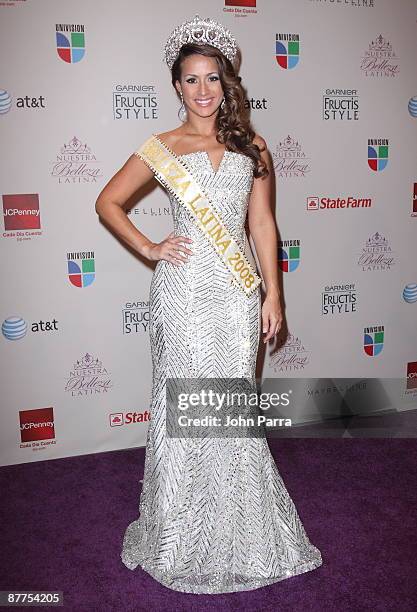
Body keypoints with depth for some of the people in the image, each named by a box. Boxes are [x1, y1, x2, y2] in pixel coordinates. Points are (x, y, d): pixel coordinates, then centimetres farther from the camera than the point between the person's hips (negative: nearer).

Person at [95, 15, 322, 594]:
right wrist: (147, 248, -3)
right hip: (184, 288, -1)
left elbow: (262, 223, 8)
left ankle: (240, 533, 29)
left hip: (238, 290, 2)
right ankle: (182, 536, 25)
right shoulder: (162, 147, 4)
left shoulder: (252, 146, 9)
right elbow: (107, 202, 9)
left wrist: (272, 293, 3)